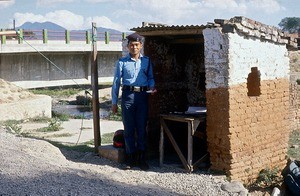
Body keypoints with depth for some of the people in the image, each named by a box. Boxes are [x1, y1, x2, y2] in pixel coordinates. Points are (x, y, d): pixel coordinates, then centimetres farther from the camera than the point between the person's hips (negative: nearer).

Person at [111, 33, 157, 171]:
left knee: (142, 128, 4)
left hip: (142, 96, 1)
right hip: (128, 95, -1)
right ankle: (130, 158, 12)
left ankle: (142, 158, 12)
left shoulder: (146, 61, 10)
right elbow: (116, 82, 5)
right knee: (129, 129, 3)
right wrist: (114, 102, 3)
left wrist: (152, 87, -5)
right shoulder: (122, 62, 5)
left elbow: (150, 77, 17)